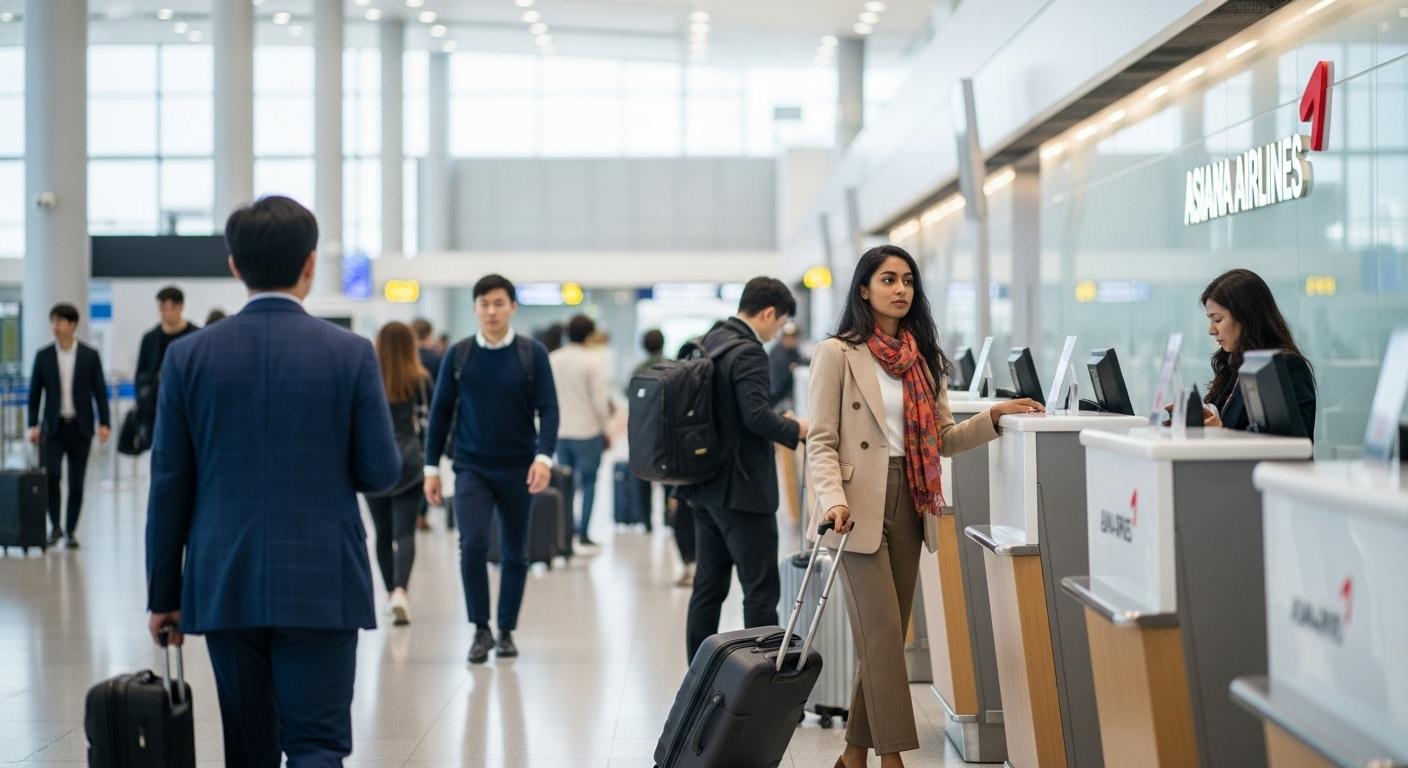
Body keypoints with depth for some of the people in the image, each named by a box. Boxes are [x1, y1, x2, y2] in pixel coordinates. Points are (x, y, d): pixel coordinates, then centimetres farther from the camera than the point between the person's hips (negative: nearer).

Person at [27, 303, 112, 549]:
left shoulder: (90, 356, 0)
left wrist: (104, 423, -7)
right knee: (52, 474, -16)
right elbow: (34, 393, 6)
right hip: (53, 426, 0)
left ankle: (71, 530, 12)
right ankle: (55, 526, 0)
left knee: (77, 482, 1)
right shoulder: (43, 356, 3)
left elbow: (100, 391, 1)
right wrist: (33, 425, -2)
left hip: (80, 427, 0)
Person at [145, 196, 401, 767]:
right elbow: (382, 472, -3)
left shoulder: (188, 357, -1)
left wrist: (163, 594, 9)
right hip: (321, 587, -2)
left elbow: (169, 486, 2)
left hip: (225, 586, 2)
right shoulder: (350, 354, -5)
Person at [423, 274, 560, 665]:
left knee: (514, 553, 7)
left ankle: (506, 631, 21)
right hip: (471, 468, 0)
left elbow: (548, 409, -4)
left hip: (517, 470, 0)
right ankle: (481, 629, -3)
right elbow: (441, 412, 6)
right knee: (473, 544, -17)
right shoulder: (458, 355, 3)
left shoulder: (533, 354, 0)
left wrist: (544, 457, -19)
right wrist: (431, 467, 3)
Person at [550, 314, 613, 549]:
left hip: (559, 432, 4)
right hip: (587, 432, -4)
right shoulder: (592, 361, -12)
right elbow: (600, 400, -11)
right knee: (589, 483, 5)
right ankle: (583, 534, 0)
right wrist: (605, 429, 1)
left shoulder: (551, 360, 2)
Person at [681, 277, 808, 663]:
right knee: (761, 590, -4)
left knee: (708, 587, 12)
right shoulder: (748, 352, -17)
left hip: (705, 486, 9)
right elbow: (757, 416, -26)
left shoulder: (708, 343, 11)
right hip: (741, 490, -9)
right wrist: (797, 429, -9)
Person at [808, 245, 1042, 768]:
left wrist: (995, 416, 0)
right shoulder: (837, 354, -3)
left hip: (907, 504, 6)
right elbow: (821, 442, -8)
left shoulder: (924, 358, 14)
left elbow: (943, 439, 13)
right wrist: (834, 501, -23)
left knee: (884, 636, 6)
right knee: (883, 632, -10)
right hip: (861, 505, -6)